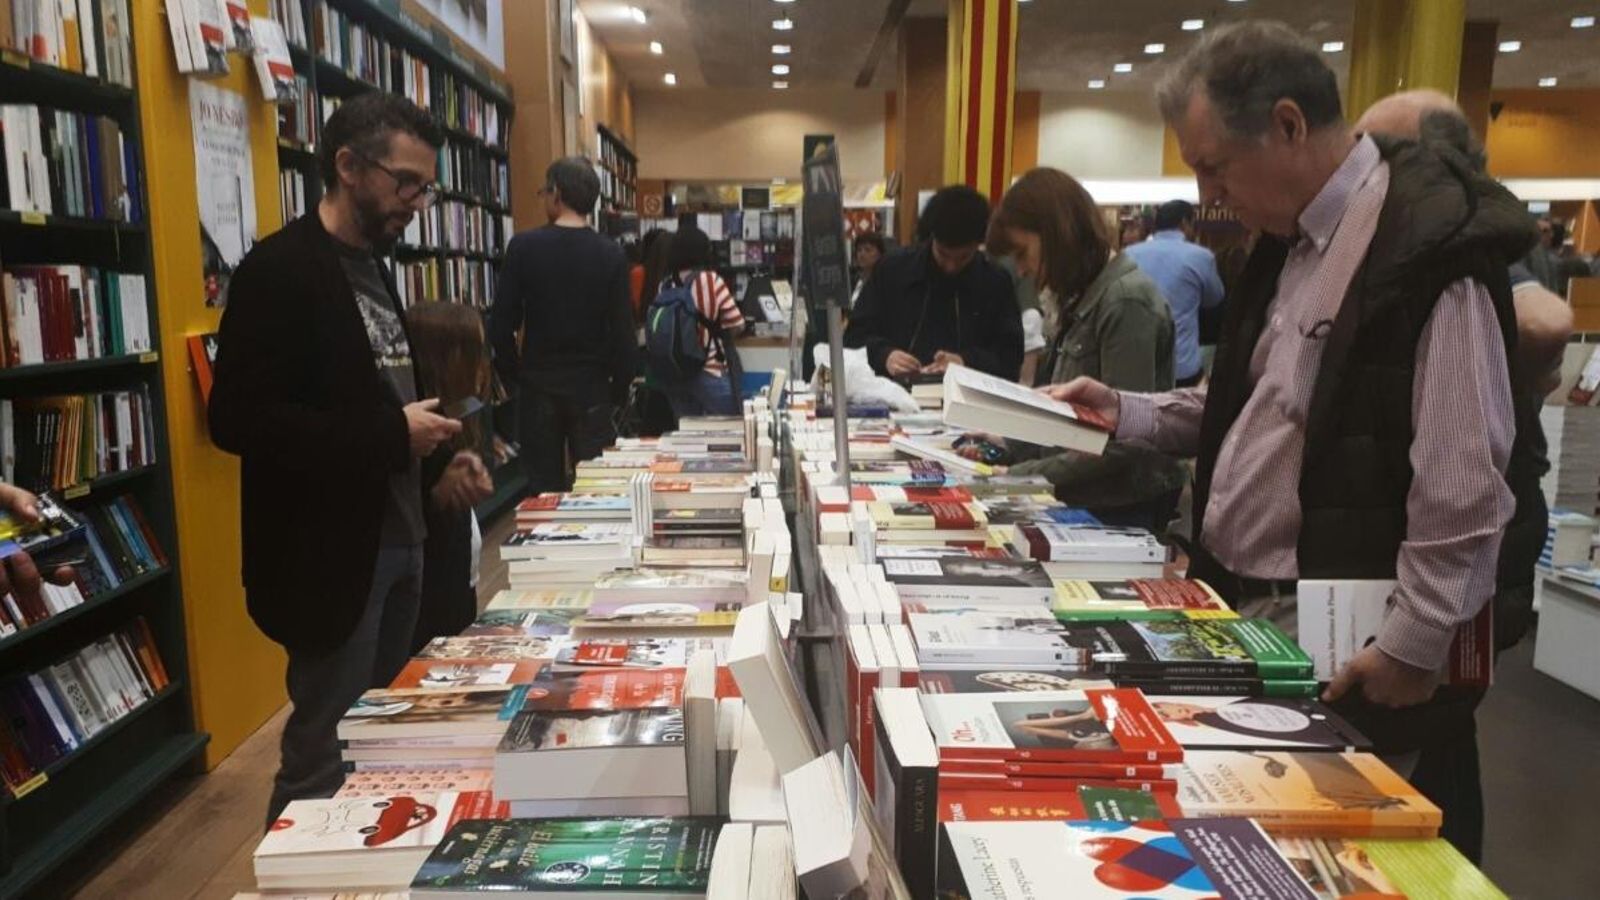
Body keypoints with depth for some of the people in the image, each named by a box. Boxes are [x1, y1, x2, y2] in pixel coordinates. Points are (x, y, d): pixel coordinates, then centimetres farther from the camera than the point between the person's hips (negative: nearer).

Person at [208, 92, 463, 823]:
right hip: (331, 554, -9)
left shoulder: (371, 269, 13)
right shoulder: (280, 270, -14)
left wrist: (427, 432, 4)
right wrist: (392, 434, -22)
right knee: (325, 755, 4)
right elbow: (239, 419, -23)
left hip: (396, 538, 9)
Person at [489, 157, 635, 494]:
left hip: (538, 386, 0)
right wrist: (620, 387, 5)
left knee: (544, 487, 8)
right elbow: (622, 329, -6)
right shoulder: (611, 254, -6)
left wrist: (511, 376, 8)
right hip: (592, 387, 0)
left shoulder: (523, 247, -6)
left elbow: (501, 324, -6)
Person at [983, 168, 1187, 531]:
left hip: (1122, 512, -8)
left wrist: (1021, 476, -19)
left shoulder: (1127, 304, -17)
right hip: (1081, 503, 8)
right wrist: (1007, 445, 3)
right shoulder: (1082, 303, 10)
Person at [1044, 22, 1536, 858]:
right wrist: (1125, 411, 7)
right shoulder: (1290, 237, 10)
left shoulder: (1433, 245, -19)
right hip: (1236, 600, 9)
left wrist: (1415, 644, -17)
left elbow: (1463, 484, -20)